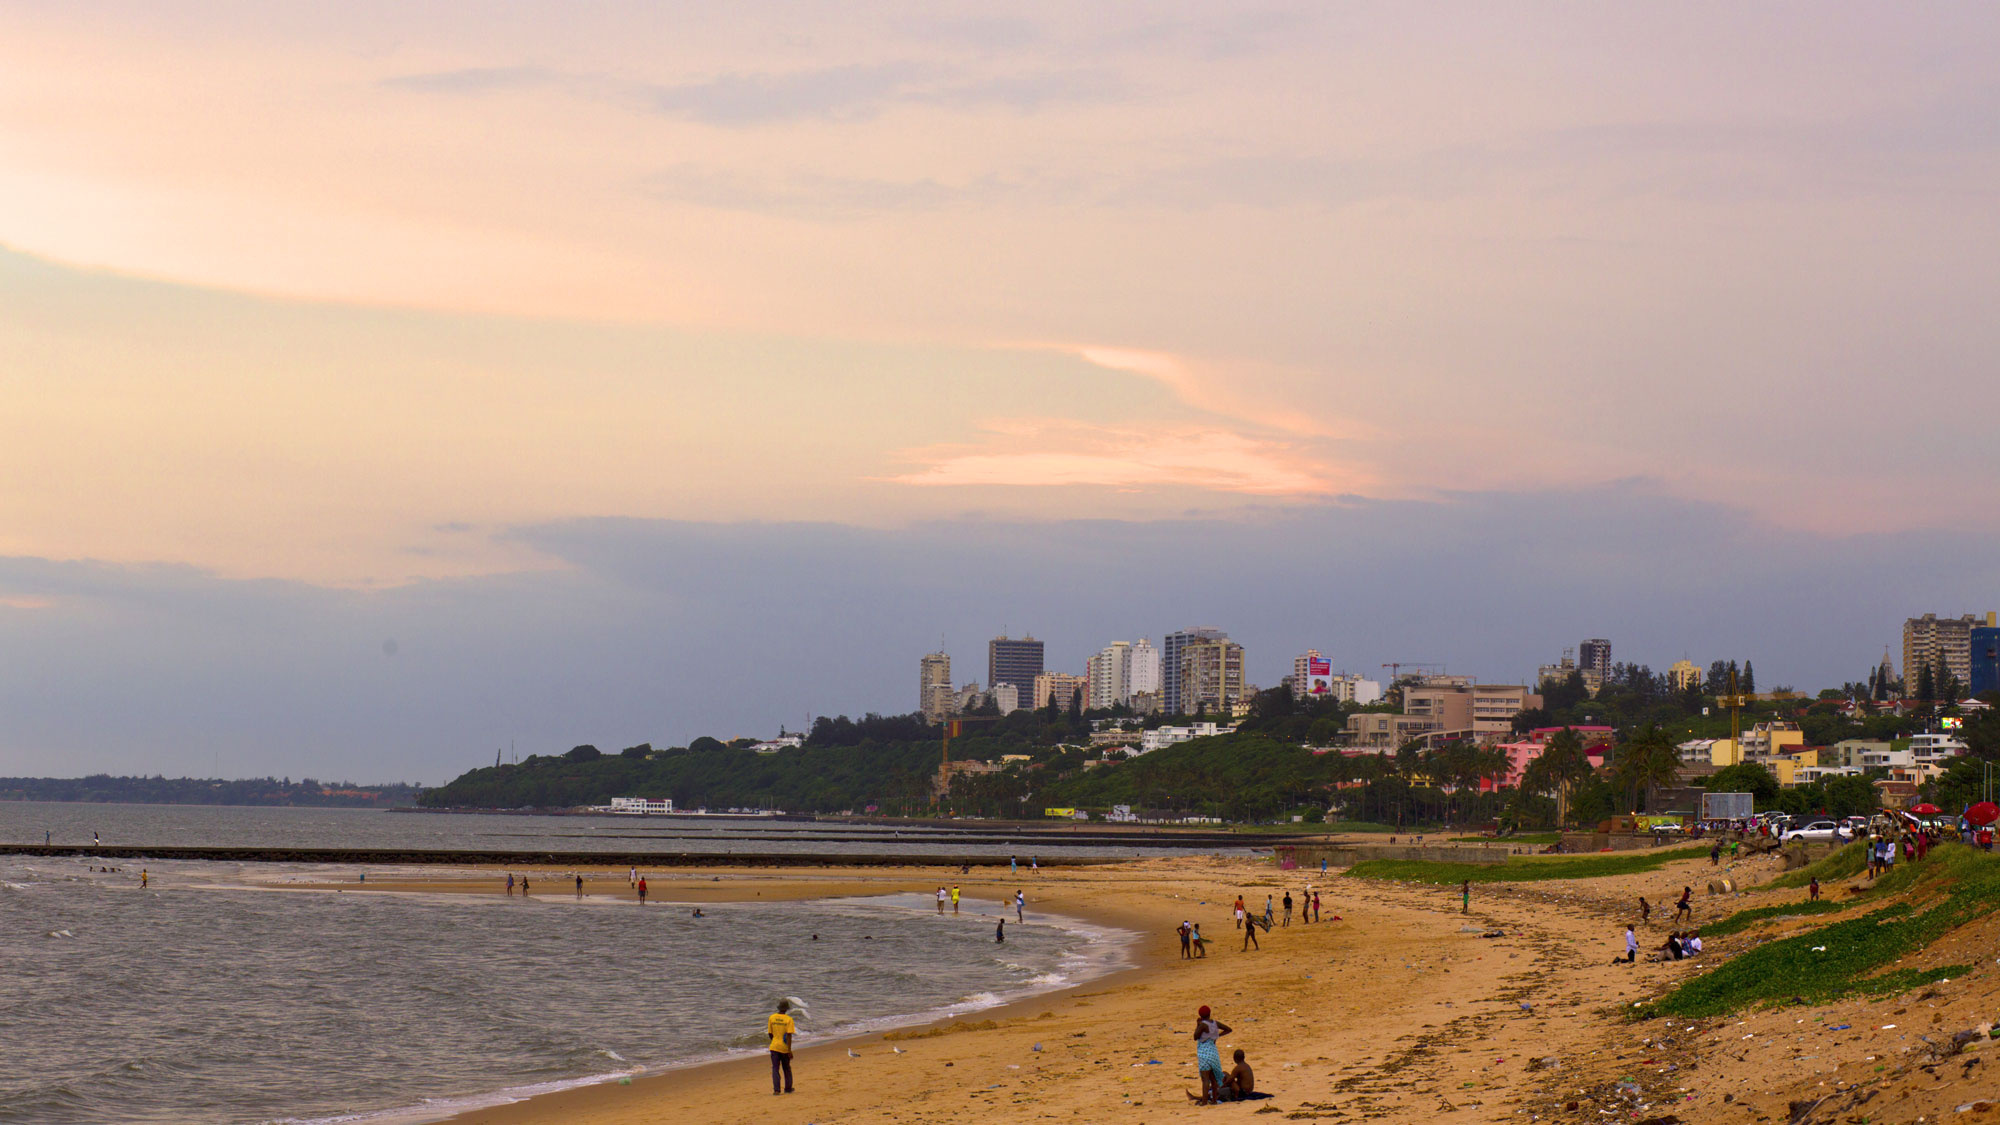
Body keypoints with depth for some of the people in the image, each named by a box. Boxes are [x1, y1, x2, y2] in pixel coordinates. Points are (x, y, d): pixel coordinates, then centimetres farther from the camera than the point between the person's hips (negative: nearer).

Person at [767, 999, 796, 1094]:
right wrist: (789, 1050, -15)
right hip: (784, 1048, -1)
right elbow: (789, 1035, -16)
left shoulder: (772, 1018, -1)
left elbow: (770, 1033, 7)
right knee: (787, 1069, 16)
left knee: (775, 1069, 0)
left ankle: (776, 1089, -12)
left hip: (774, 1047, 1)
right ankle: (788, 1089, 25)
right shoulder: (789, 1019, -10)